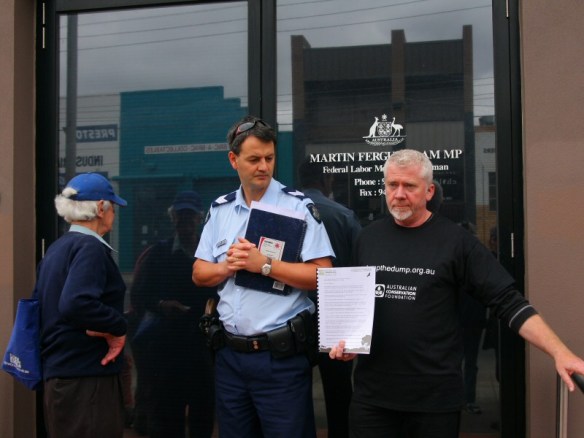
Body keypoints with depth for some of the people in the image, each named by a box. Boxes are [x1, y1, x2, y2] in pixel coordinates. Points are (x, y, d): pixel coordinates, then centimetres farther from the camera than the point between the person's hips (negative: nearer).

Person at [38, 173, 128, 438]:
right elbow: (77, 304, -29)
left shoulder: (57, 248, 13)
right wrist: (118, 327, -16)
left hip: (57, 371, 9)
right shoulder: (90, 247, -14)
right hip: (87, 376, -9)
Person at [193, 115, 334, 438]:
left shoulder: (298, 206, -7)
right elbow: (200, 274, 10)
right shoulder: (220, 209, 9)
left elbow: (321, 275, -14)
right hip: (229, 353, 5)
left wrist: (263, 265, -20)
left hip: (282, 355, -5)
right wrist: (228, 267, -10)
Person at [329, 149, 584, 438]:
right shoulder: (368, 238, 6)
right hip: (372, 391, 3)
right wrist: (345, 340, -2)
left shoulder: (455, 240, -5)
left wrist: (560, 352, -17)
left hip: (436, 395, -3)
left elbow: (508, 302, -8)